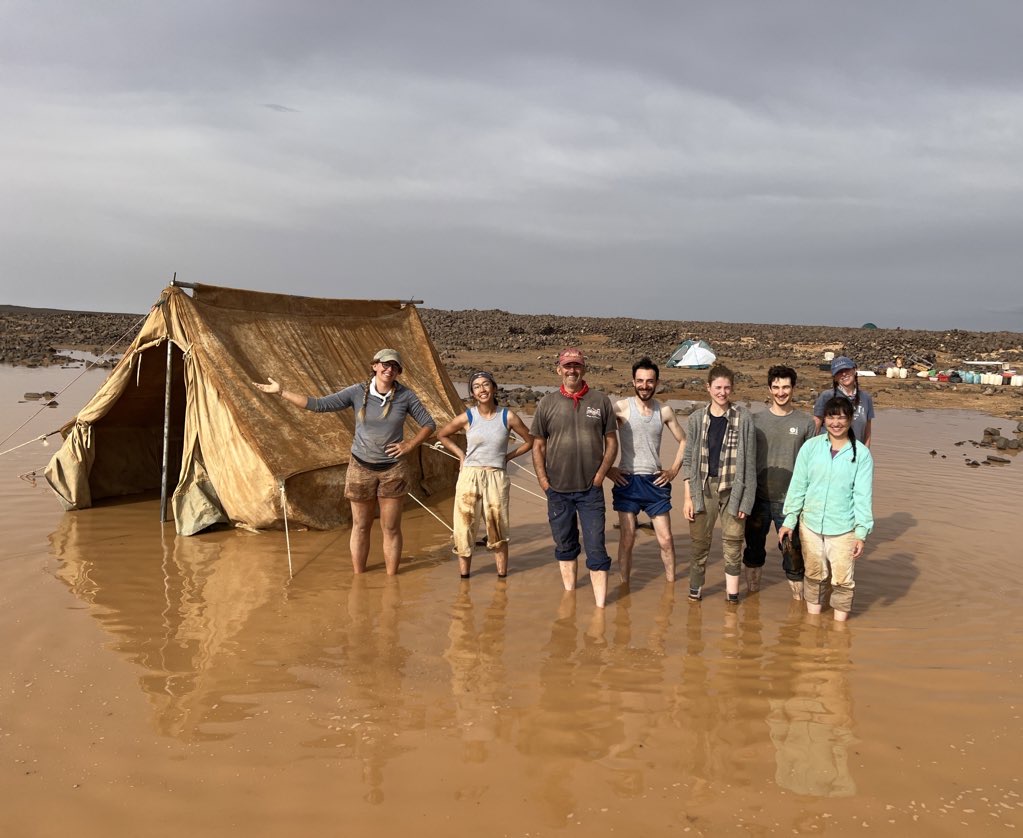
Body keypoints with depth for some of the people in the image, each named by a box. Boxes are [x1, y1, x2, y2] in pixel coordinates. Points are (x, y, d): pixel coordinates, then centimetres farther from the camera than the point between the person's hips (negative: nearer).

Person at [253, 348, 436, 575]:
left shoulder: (405, 396, -8)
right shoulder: (358, 392, -8)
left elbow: (429, 424, 2)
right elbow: (320, 405, -10)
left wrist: (410, 444, -12)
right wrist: (282, 392, -14)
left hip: (393, 470, -1)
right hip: (362, 468, 1)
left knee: (391, 528, 6)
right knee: (360, 526, 11)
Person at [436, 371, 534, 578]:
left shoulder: (508, 417, -3)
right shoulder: (467, 418, -3)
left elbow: (530, 441, 8)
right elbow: (442, 435, 13)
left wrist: (507, 457, 3)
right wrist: (461, 455, 5)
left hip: (496, 478, 0)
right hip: (469, 477, 0)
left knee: (498, 531, 6)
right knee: (464, 529, 3)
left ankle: (502, 576, 15)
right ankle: (464, 576, 14)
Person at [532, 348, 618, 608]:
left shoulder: (601, 401, 1)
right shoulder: (547, 403, 3)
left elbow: (611, 442, 5)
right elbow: (538, 445, 6)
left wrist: (600, 475, -5)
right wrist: (543, 482, -1)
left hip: (591, 490, -2)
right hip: (558, 490, 2)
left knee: (596, 549, -2)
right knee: (565, 546, 14)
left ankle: (600, 606, 0)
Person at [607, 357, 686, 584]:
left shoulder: (664, 411, 3)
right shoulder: (621, 407, -8)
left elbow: (683, 441, 15)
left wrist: (674, 470, 6)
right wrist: (607, 468, -7)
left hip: (656, 482, 3)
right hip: (627, 481, -3)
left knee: (666, 540, 4)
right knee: (627, 540, 2)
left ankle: (671, 584, 20)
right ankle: (624, 586, 15)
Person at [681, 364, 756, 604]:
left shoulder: (743, 418, -2)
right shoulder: (697, 418, 2)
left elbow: (749, 461, -1)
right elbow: (688, 459, 5)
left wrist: (745, 498, -5)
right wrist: (688, 496, 0)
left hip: (732, 489, -1)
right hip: (703, 487, 1)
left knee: (733, 543, 3)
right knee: (700, 541, 7)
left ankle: (732, 591, 13)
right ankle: (695, 587, 21)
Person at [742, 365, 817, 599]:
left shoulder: (806, 423, 2)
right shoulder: (756, 420, 2)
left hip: (791, 500, -1)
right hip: (759, 498, 1)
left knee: (793, 548, 1)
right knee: (754, 545, 14)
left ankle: (796, 588, 15)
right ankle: (752, 586, 30)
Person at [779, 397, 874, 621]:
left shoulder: (861, 454, -5)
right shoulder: (811, 447, -2)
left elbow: (863, 495, -4)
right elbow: (798, 486, 3)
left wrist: (861, 533, -7)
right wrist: (789, 521, 2)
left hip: (843, 529, -2)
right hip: (811, 525, 2)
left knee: (842, 580, 7)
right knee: (814, 576, 16)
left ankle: (840, 623, 22)